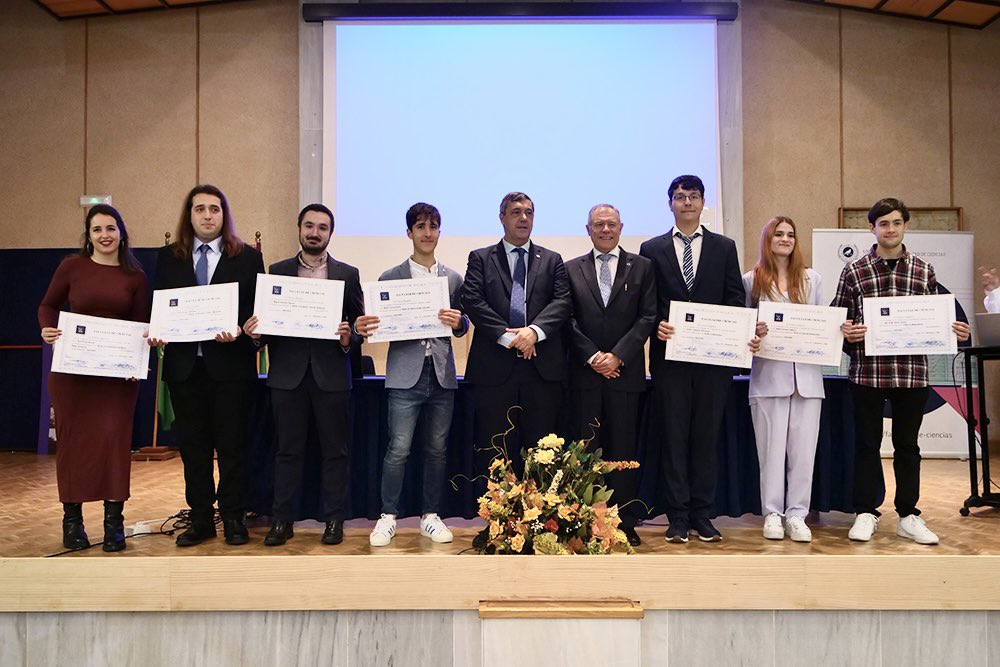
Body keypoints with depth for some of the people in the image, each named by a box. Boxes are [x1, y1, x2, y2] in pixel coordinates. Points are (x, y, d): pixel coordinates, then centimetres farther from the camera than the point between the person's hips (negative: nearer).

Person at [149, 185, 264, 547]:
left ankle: (234, 519, 16)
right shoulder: (168, 257, 10)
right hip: (184, 365, 3)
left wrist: (239, 330, -19)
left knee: (232, 445, 4)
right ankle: (201, 519, 21)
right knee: (192, 445, 10)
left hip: (230, 364, -2)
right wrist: (155, 332, -9)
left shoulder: (247, 258, 3)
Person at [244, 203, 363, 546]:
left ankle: (334, 520, 16)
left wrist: (349, 338, -15)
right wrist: (253, 331, -12)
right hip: (288, 373, 1)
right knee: (288, 450, 7)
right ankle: (282, 520, 17)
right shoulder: (277, 271, 9)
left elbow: (360, 323, 5)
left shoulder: (347, 274, 6)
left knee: (334, 451, 5)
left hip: (331, 374, -1)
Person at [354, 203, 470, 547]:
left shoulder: (453, 278, 11)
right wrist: (364, 328, -19)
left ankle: (430, 515, 20)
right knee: (399, 448, -5)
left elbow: (462, 327, 11)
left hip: (441, 373, 3)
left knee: (437, 448, 8)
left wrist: (458, 321, -12)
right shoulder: (390, 277, 5)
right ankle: (388, 516, 9)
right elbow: (381, 325, 3)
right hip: (406, 372, -2)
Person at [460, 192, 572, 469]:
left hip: (543, 367, 2)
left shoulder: (552, 260, 15)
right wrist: (506, 335, -14)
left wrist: (535, 330, -15)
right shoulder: (480, 258, 10)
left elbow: (563, 302, 2)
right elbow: (472, 302, -3)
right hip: (495, 367, -1)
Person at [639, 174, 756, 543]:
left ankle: (702, 514, 16)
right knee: (674, 437, 3)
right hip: (670, 357, -1)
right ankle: (678, 517, 11)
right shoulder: (652, 249, 8)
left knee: (706, 437, 6)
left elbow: (735, 300, 6)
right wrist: (656, 325, -14)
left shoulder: (724, 247, 11)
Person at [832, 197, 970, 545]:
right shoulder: (854, 270, 1)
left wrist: (954, 331, -5)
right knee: (867, 443, 7)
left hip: (912, 372, 2)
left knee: (907, 445, 10)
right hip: (867, 371, -2)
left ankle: (908, 516, 22)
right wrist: (846, 332, -18)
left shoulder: (923, 271, 8)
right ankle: (866, 513, 19)